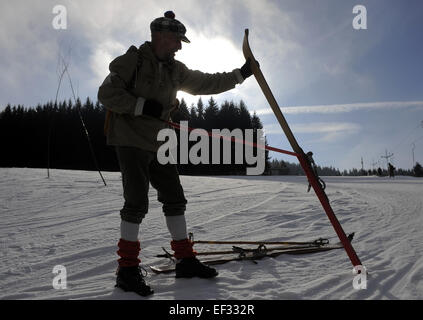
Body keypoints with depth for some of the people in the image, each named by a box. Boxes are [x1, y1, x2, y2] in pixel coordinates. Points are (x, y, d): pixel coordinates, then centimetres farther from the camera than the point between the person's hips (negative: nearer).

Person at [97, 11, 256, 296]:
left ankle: (186, 260, 15)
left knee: (175, 198, 5)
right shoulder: (132, 61, -8)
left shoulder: (175, 70, 12)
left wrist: (240, 74, 13)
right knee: (137, 202, -11)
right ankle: (128, 268, 3)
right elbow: (106, 93, -13)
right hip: (130, 141, -7)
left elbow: (206, 83, 16)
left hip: (158, 143, 7)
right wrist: (143, 105, -21)